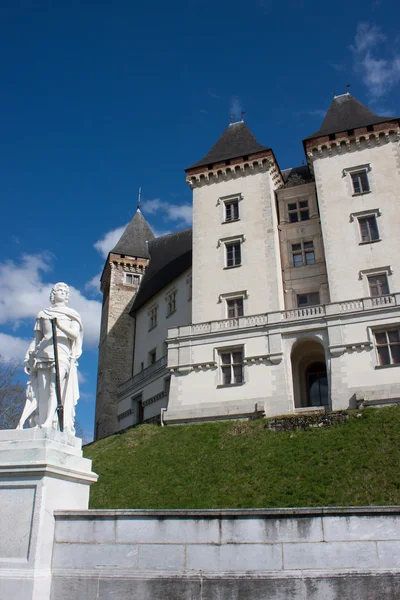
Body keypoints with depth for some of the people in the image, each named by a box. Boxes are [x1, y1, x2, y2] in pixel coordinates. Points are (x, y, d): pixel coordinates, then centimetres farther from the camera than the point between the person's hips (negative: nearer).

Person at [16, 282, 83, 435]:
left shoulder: (71, 315, 17)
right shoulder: (43, 314, 23)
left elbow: (75, 335, 2)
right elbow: (36, 338, 20)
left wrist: (61, 326, -15)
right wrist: (30, 356, 8)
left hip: (62, 355, -2)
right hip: (43, 354, 2)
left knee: (55, 388, -18)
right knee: (40, 391, -7)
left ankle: (48, 424, -28)